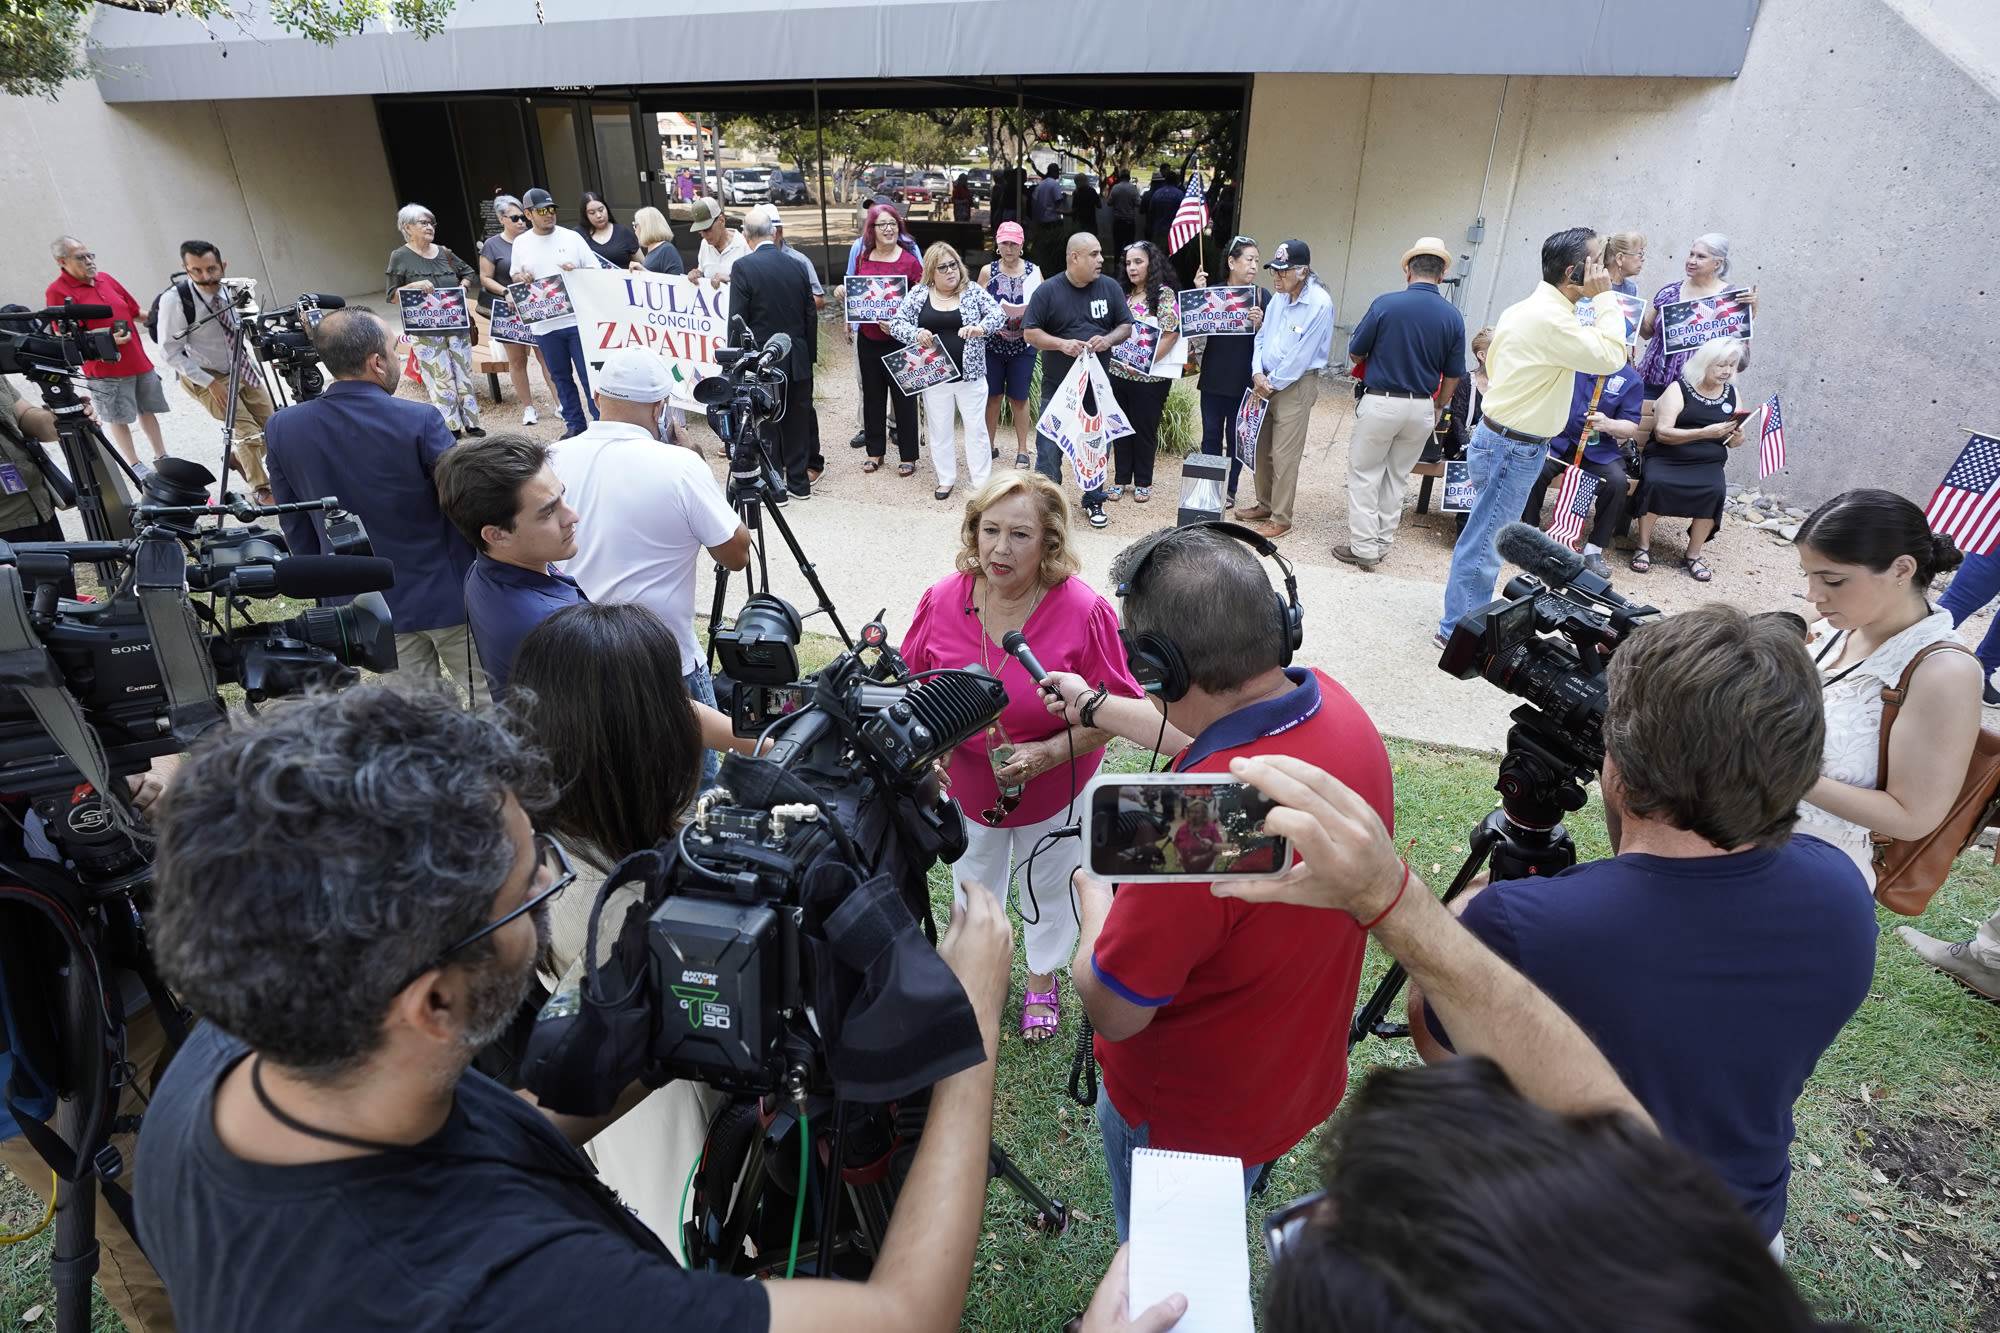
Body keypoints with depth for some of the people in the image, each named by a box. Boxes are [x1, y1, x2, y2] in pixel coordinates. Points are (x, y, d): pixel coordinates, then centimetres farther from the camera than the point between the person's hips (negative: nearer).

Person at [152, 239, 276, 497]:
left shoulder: (230, 290, -9)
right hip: (206, 377, -5)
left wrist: (252, 361, 4)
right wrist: (211, 384, -19)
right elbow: (170, 354, -17)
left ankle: (236, 456, 36)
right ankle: (261, 489, 9)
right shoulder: (175, 300, -23)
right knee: (249, 432, -14)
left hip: (242, 369, 5)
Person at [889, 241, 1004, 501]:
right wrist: (916, 334, -22)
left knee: (976, 428, 5)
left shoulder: (973, 291, -1)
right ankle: (946, 479, 27)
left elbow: (999, 313, -8)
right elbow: (896, 323, -1)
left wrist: (981, 327, -28)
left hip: (970, 374, -1)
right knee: (939, 430, 12)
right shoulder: (918, 294, 0)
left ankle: (982, 482, 16)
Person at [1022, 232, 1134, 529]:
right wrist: (1062, 344, -22)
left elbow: (1126, 326, 6)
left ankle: (1094, 501, 29)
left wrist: (1108, 340, -16)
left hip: (1097, 385, 3)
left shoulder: (1111, 288, 1)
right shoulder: (1047, 291, -7)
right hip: (1057, 386, -3)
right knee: (1049, 446, 1)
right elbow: (1030, 333, -6)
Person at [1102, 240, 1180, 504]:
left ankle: (1143, 482, 19)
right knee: (1121, 428, 11)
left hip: (1149, 378, -5)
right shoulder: (1123, 295, 11)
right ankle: (1121, 479, 23)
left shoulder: (1164, 294, -7)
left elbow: (1171, 333, -15)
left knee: (1145, 430, 6)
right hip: (1118, 372, 5)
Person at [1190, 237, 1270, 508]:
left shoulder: (1262, 296, 0)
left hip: (1244, 381, -1)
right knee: (1211, 434, 7)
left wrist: (1259, 324, -21)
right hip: (1214, 378, 1)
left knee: (1236, 436, 8)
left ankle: (1229, 489, 20)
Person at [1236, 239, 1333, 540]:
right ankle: (1265, 505, 28)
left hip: (1296, 385, -7)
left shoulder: (1319, 305, -16)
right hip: (1267, 383, 7)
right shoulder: (1278, 299, 5)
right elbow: (1262, 337, 10)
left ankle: (1281, 518, 4)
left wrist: (1272, 383, -11)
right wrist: (1258, 374, -6)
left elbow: (1301, 355, -17)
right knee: (1262, 447, 13)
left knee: (1284, 454, -5)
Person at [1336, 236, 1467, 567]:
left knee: (1364, 474, 6)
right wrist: (1439, 408, 21)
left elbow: (1355, 355, -2)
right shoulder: (1452, 316, -1)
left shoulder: (1386, 304, -11)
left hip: (1381, 401, -4)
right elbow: (1453, 375, 5)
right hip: (1423, 407, 4)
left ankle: (1363, 547, 5)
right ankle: (1382, 543, 22)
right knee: (1397, 478, 15)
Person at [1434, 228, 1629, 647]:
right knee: (1484, 543, -2)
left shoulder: (1525, 309, 12)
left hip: (1499, 436, 11)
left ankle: (1470, 619, 29)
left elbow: (1493, 366, 19)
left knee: (1486, 538, 18)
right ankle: (1456, 629, 8)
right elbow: (1611, 357, -19)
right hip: (1513, 447, -11)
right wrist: (1605, 298, -13)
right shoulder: (1551, 318, -21)